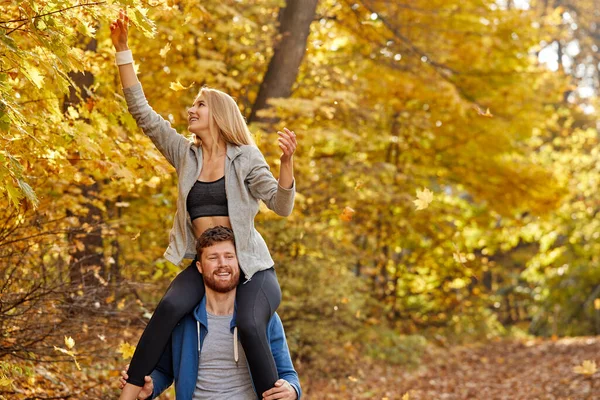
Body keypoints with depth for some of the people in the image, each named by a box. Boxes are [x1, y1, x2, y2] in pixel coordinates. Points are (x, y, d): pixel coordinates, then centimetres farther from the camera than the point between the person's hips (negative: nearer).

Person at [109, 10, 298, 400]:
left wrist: (287, 162, -29)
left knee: (250, 325, -31)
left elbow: (282, 206, -11)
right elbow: (142, 112, 4)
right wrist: (123, 49, 1)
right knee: (170, 307, -27)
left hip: (251, 266, -3)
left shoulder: (245, 158, -3)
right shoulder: (186, 154, 7)